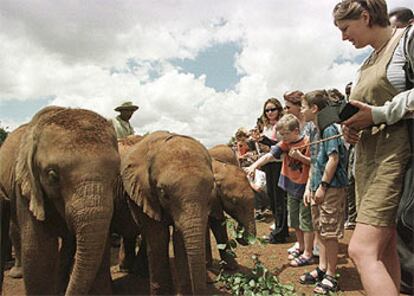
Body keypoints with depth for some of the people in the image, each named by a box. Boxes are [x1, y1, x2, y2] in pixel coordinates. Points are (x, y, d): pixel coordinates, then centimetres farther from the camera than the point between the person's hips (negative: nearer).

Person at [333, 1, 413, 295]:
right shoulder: (367, 65, 21)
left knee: (362, 249, -17)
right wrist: (352, 129, 6)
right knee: (384, 249, 11)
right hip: (368, 158, 8)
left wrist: (378, 115, -18)